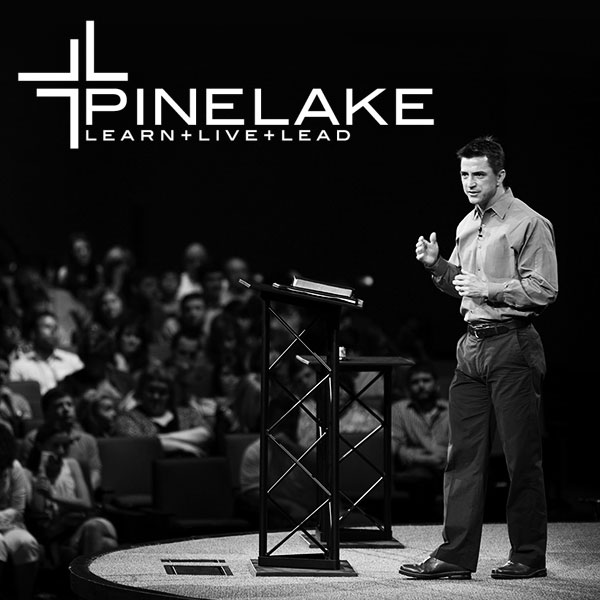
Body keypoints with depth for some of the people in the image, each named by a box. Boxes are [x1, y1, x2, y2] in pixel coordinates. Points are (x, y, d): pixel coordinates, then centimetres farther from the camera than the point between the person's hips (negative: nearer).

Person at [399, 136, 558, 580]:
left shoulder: (530, 224, -8)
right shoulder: (468, 226, 16)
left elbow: (544, 290, -14)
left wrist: (490, 288, -18)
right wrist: (436, 265, 7)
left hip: (512, 346, -8)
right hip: (472, 344, 8)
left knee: (522, 457, -2)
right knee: (464, 454, 6)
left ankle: (529, 556, 6)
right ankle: (456, 555, 7)